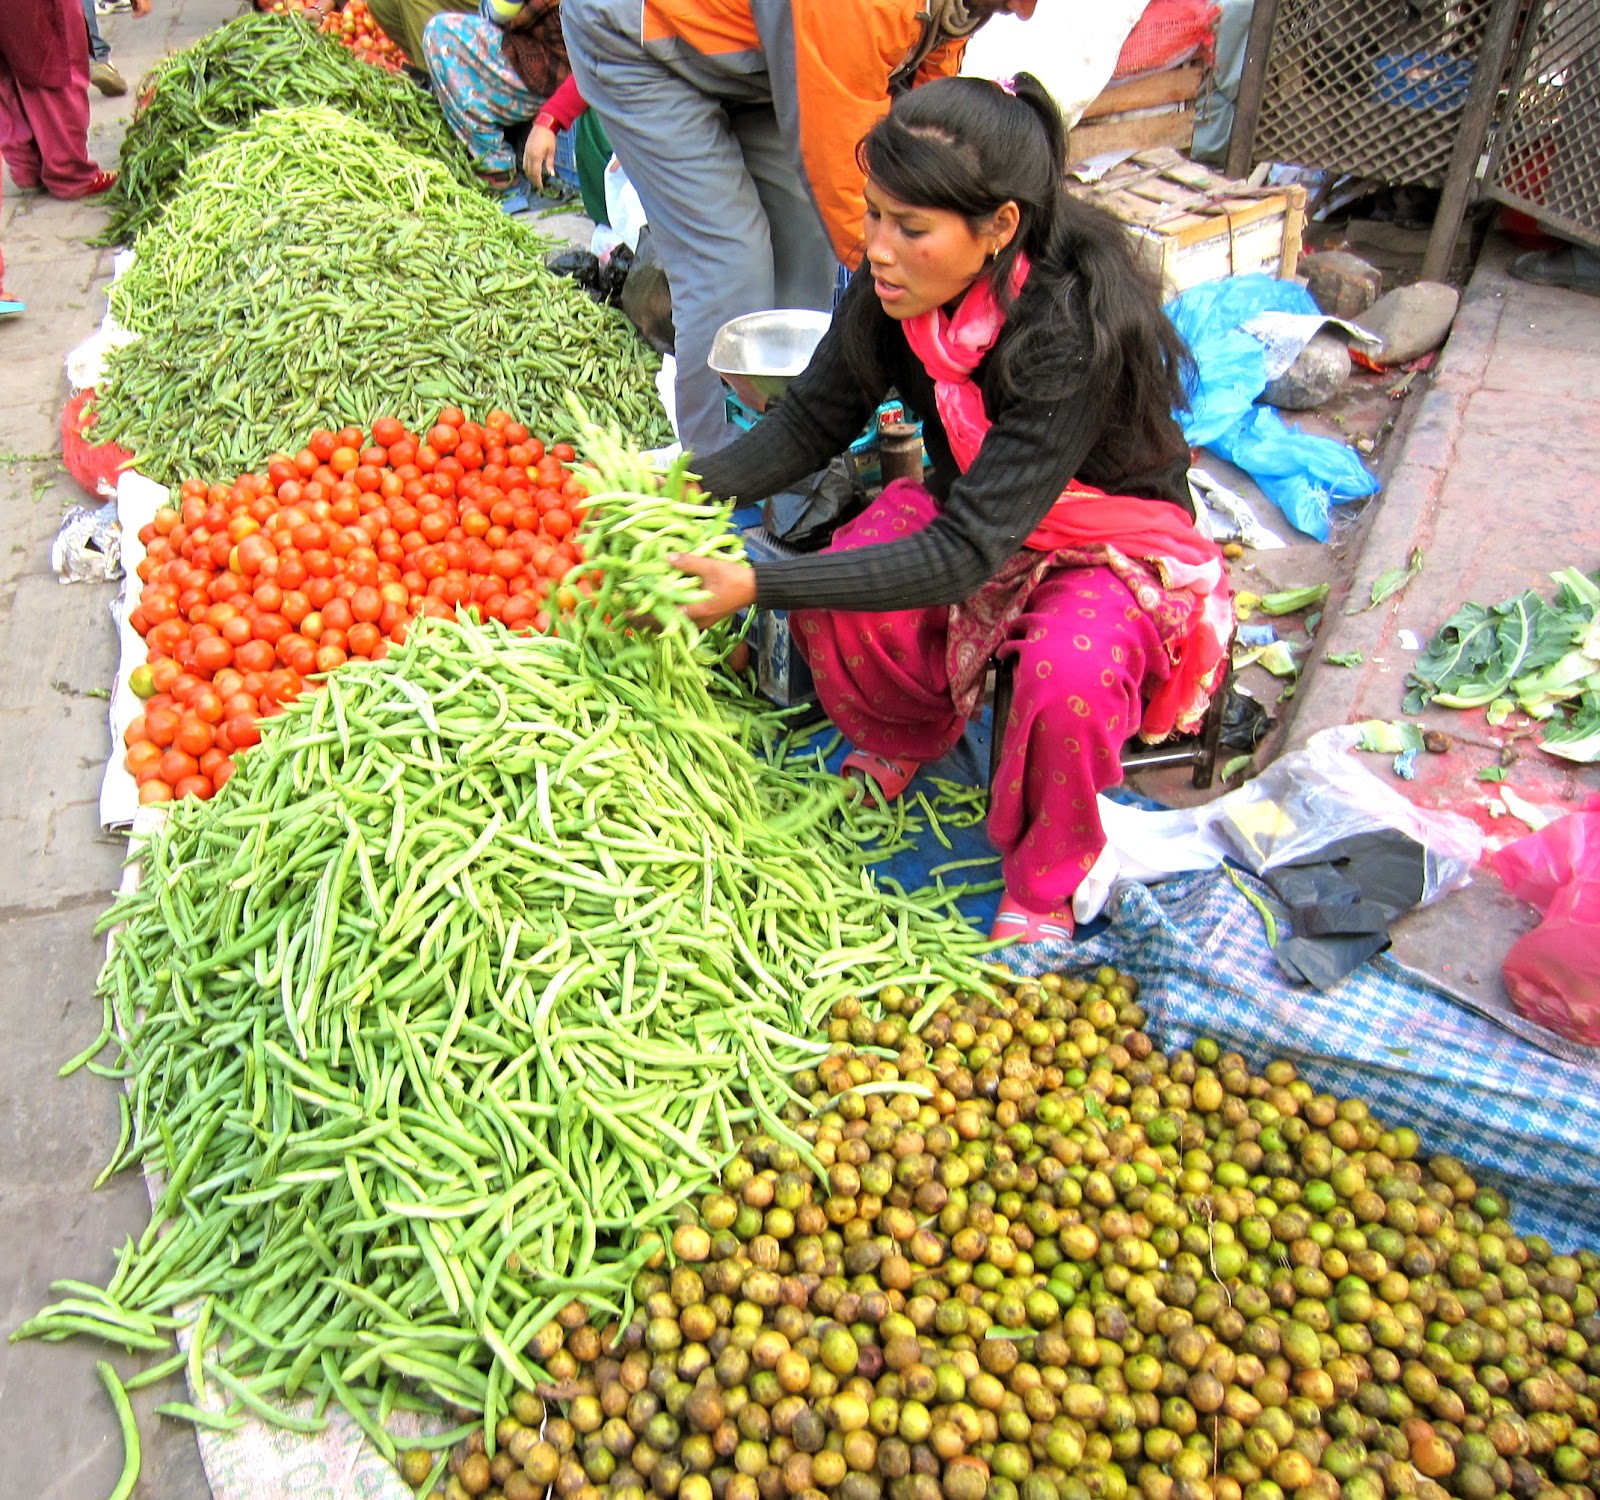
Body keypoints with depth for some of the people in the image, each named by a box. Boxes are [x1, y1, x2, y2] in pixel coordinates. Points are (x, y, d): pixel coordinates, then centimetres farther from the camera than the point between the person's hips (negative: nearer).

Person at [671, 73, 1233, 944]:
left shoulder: (1074, 331, -36)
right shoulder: (895, 287, -17)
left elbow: (964, 554, -38)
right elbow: (812, 421, -6)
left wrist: (757, 586, -42)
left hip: (1111, 542, -5)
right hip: (969, 510, 5)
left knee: (1068, 678, -36)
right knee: (830, 605, -23)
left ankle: (1043, 889, -4)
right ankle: (903, 738, 14)